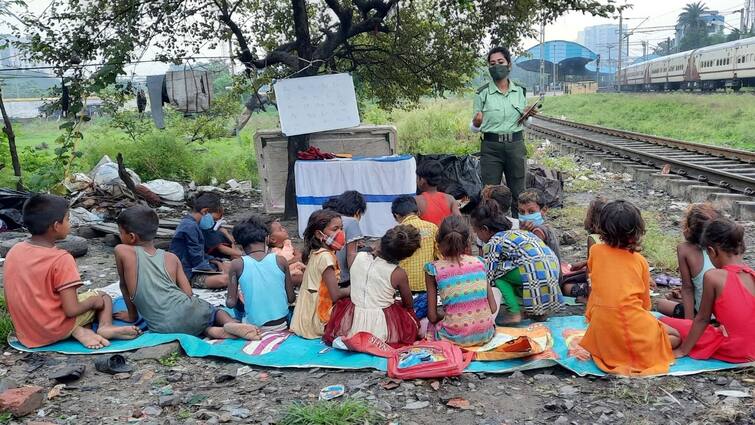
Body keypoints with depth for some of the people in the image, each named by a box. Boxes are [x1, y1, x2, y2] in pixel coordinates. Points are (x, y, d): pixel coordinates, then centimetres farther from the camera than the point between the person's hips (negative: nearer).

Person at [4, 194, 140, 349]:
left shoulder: (14, 251, -1)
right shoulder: (61, 259, -20)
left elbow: (9, 299, 7)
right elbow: (71, 310, -22)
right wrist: (93, 301, -3)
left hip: (24, 333, 6)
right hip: (55, 331, -6)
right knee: (103, 297, 15)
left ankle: (79, 331, -1)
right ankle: (105, 327, -11)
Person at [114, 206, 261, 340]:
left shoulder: (122, 251, 5)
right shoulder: (171, 258, 13)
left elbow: (124, 285, 14)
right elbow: (188, 293, 10)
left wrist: (132, 315, 28)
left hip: (163, 327, -1)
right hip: (188, 313, 1)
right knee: (214, 310, 31)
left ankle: (212, 331, -1)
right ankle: (231, 323, -3)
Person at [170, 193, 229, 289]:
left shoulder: (191, 224, 15)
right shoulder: (190, 227, -18)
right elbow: (197, 259, -18)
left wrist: (216, 262, 8)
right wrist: (214, 272, -9)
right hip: (189, 275, -11)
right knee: (224, 279, -31)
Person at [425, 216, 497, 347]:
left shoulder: (434, 269, -5)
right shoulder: (478, 262, 3)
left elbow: (432, 317, -4)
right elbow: (493, 308, 4)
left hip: (456, 337, -3)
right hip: (486, 334, 3)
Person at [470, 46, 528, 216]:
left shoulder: (520, 91, 6)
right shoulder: (482, 93, -2)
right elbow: (475, 128, 2)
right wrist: (476, 122, -19)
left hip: (516, 145, 2)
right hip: (491, 147, -2)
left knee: (517, 192, 8)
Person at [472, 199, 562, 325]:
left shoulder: (493, 243, 4)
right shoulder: (516, 232, 27)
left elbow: (487, 277, 3)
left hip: (536, 274, -8)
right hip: (554, 269, 8)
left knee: (497, 271, 8)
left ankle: (515, 313, -1)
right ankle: (540, 311, 21)